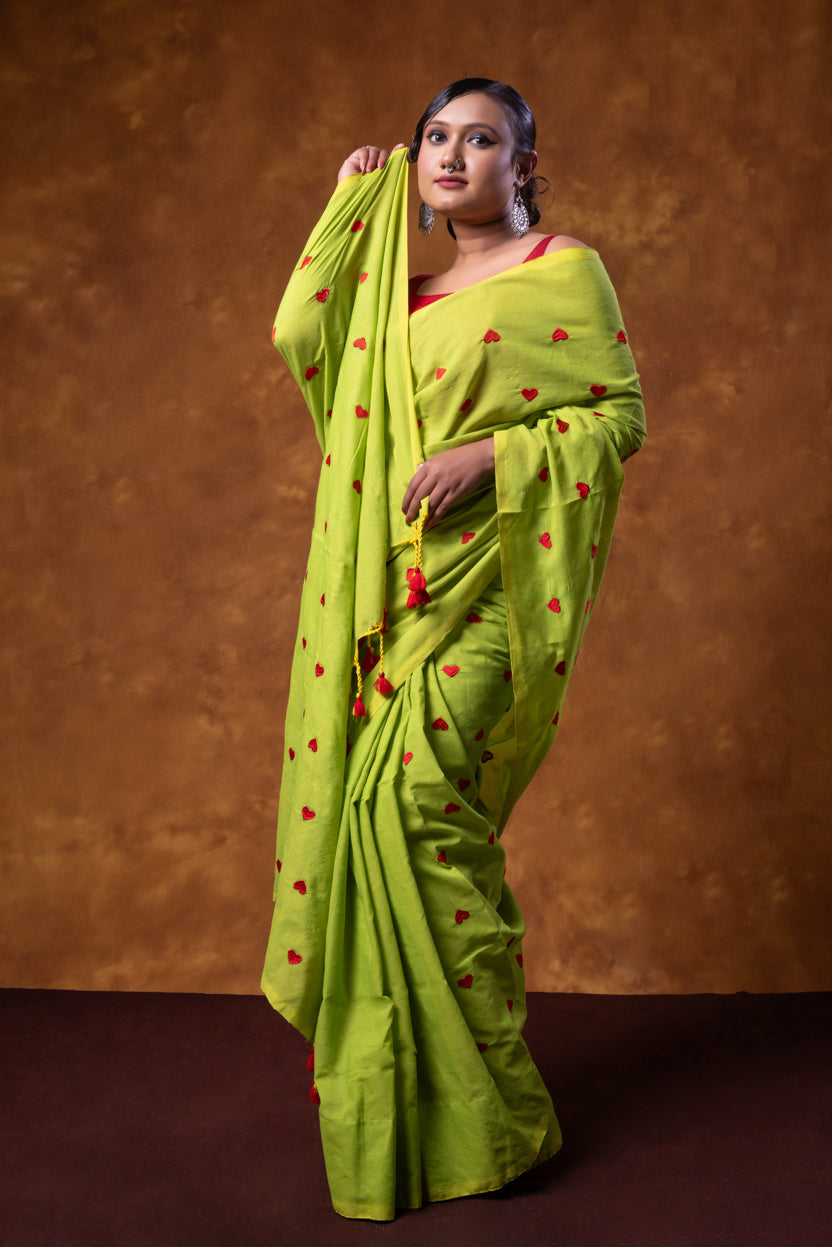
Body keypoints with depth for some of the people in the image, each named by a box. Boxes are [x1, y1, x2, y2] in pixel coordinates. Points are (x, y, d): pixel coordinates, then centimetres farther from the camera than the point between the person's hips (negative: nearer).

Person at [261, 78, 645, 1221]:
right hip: (398, 575, 6)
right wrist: (352, 204, 12)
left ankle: (483, 1101, -2)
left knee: (415, 784, -16)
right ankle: (400, 1087, 15)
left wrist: (491, 454, -16)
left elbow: (622, 414, -4)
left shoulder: (565, 272, 2)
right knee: (374, 791, 2)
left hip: (491, 572, -6)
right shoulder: (403, 283, 20)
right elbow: (299, 333, 6)